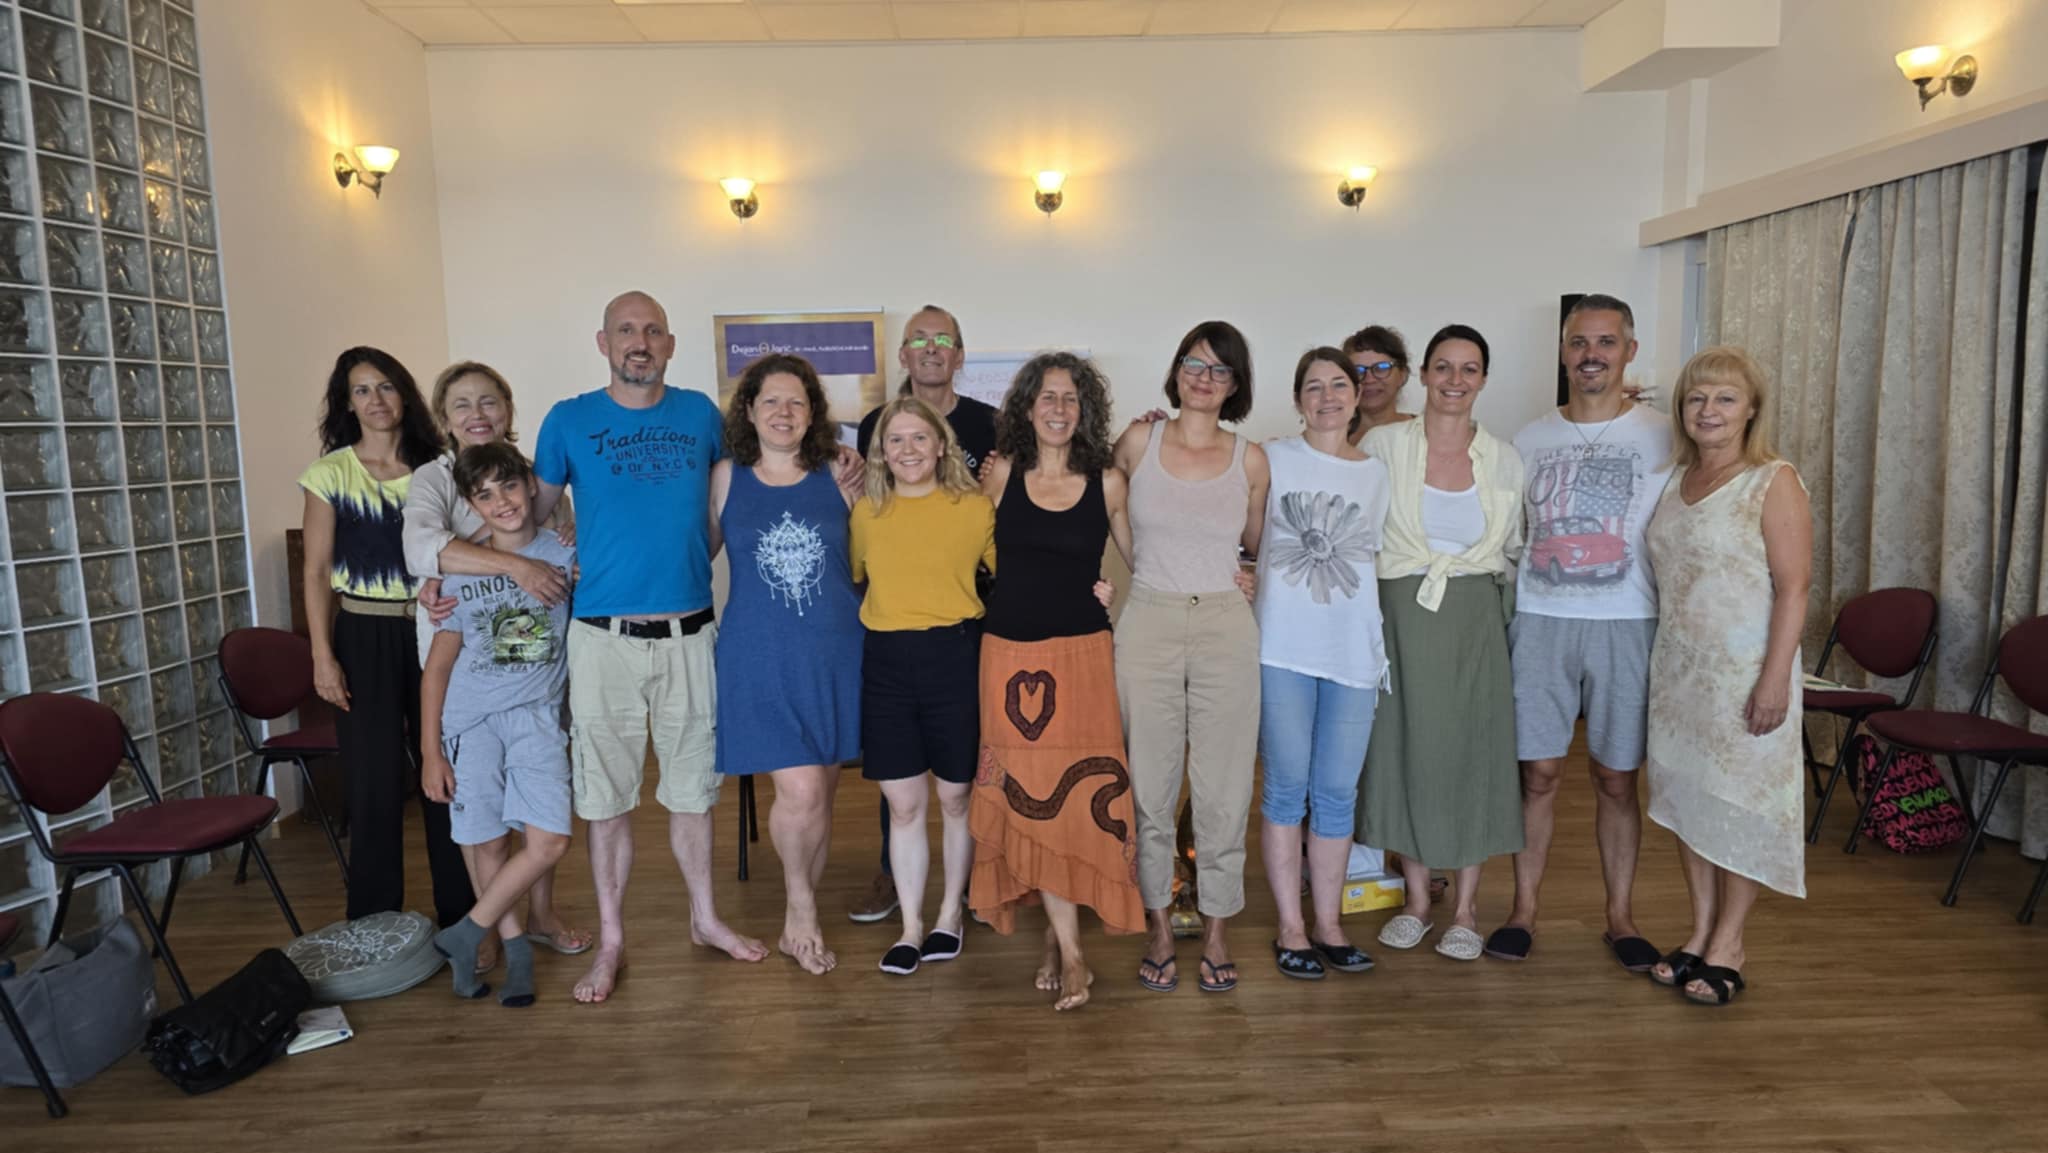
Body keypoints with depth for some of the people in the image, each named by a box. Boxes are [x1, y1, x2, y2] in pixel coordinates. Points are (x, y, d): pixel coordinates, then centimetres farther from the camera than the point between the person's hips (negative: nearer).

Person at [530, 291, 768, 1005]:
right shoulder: (569, 421, 1)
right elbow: (531, 515, 8)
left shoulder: (701, 414, 6)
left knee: (693, 789, 13)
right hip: (604, 637, -2)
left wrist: (694, 560, 8)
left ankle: (704, 919, 30)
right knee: (608, 797, 6)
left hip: (689, 633, 2)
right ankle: (610, 942, 21)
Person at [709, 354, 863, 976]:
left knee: (822, 792, 9)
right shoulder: (726, 478, 2)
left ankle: (799, 922, 30)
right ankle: (801, 906, 20)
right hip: (761, 657, -2)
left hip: (836, 654, 2)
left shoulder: (837, 478, 4)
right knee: (800, 792, -10)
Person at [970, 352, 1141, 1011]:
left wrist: (1111, 593, -3)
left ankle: (1055, 933, 19)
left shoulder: (1107, 481, 2)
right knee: (1029, 794, 0)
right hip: (1010, 651, 1)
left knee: (1079, 793, -2)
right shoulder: (1001, 473, 3)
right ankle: (1070, 953, 9)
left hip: (1082, 652, 0)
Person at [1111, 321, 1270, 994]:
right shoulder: (1138, 442, 2)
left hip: (1225, 628, 1)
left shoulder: (1250, 459, 4)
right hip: (1148, 627, 0)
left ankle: (1217, 933, 20)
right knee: (1150, 787, 6)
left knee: (1224, 789, 4)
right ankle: (1160, 931, 21)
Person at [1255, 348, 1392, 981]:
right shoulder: (1271, 459, 2)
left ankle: (1328, 924, 21)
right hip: (1283, 647, -3)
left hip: (1352, 649, 3)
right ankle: (1290, 929, 15)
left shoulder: (1377, 472, 12)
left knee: (1337, 792, 7)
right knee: (1287, 787, 3)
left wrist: (1381, 649, 14)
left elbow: (1370, 562, 17)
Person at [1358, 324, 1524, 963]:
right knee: (1406, 746, 6)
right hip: (1402, 616, -1)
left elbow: (1514, 551, 13)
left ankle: (1465, 907, 21)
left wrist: (1506, 619, 6)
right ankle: (1417, 899, 23)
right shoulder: (1383, 445, -2)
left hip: (1476, 619, 1)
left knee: (1476, 750, 5)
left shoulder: (1503, 458, 5)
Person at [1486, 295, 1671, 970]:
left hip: (1626, 624, -1)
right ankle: (1524, 909, 17)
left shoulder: (1658, 435, 2)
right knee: (1538, 771, 4)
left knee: (1616, 778, 6)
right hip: (1540, 622, 2)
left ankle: (1619, 915, 22)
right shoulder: (1530, 439, 9)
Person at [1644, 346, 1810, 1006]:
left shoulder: (1774, 483, -9)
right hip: (1677, 668, 6)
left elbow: (1793, 588, -13)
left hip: (1743, 672, -6)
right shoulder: (1675, 479, 9)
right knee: (1686, 799, 11)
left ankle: (1727, 947, 17)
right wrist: (1661, 663, 9)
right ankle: (1700, 934, 25)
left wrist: (1775, 678, -18)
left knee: (1740, 803, 3)